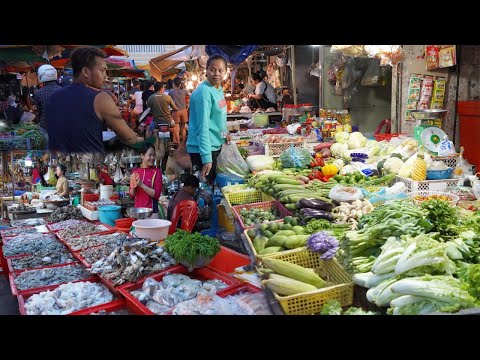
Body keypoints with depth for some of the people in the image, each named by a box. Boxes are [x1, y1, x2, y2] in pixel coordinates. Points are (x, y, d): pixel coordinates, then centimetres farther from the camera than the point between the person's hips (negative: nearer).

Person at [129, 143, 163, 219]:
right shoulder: (135, 171, 5)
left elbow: (157, 194, -12)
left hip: (152, 212, -3)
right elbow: (132, 195, 7)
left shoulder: (156, 171, -6)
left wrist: (141, 185, -20)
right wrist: (133, 186, -11)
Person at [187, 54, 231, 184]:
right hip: (202, 149, -9)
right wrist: (207, 158, -29)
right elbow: (203, 126, -26)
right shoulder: (204, 92, -21)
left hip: (215, 145, 9)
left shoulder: (219, 89, 6)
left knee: (213, 183, 19)